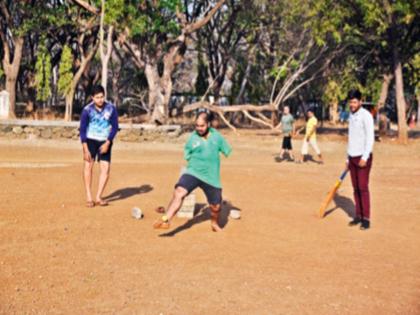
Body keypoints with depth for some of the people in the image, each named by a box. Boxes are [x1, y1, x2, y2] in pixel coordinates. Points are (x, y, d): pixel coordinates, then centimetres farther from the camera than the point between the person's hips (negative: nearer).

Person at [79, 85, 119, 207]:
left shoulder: (111, 109, -11)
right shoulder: (87, 110, -14)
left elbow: (115, 127, -4)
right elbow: (82, 129, -9)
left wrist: (107, 143, -14)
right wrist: (85, 149, -15)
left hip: (105, 142, 1)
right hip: (90, 140, -1)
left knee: (105, 169, -6)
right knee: (88, 165, -12)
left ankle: (98, 197, 5)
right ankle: (89, 198, -6)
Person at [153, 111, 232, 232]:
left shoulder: (216, 136, 0)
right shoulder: (192, 138, -3)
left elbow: (227, 151, 8)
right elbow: (187, 155, 7)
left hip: (211, 176, 2)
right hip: (193, 172, -2)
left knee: (216, 206, 10)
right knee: (179, 191, -28)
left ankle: (215, 223, 42)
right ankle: (166, 219, -36)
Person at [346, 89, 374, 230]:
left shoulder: (366, 116, -11)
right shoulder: (351, 116, 14)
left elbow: (370, 137, -17)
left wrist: (365, 157, -24)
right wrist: (348, 158, 18)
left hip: (363, 157, -7)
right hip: (353, 157, 7)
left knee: (363, 188, -9)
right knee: (356, 188, 7)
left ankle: (366, 219, -5)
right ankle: (358, 216, 12)